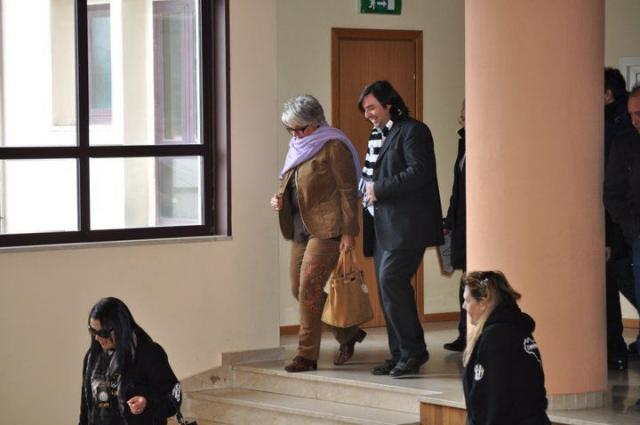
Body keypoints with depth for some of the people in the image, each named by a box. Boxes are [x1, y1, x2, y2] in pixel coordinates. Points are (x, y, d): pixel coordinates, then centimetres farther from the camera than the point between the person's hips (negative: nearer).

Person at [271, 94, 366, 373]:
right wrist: (279, 199, 5)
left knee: (309, 288, -14)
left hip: (326, 228, -9)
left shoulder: (333, 147, -8)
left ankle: (307, 355, -7)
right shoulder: (297, 148, 16)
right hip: (301, 228, 9)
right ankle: (348, 334, 26)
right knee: (299, 290, 10)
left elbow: (348, 191, -11)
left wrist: (348, 232, -15)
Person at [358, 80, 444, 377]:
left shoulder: (413, 131, -7)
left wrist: (379, 190, -16)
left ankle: (413, 351, -7)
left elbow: (419, 172, -18)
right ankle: (400, 355, 13)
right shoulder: (378, 136, 20)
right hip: (383, 226, 9)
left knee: (391, 283, -15)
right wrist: (366, 189, 2)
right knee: (388, 288, 8)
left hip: (405, 226, -9)